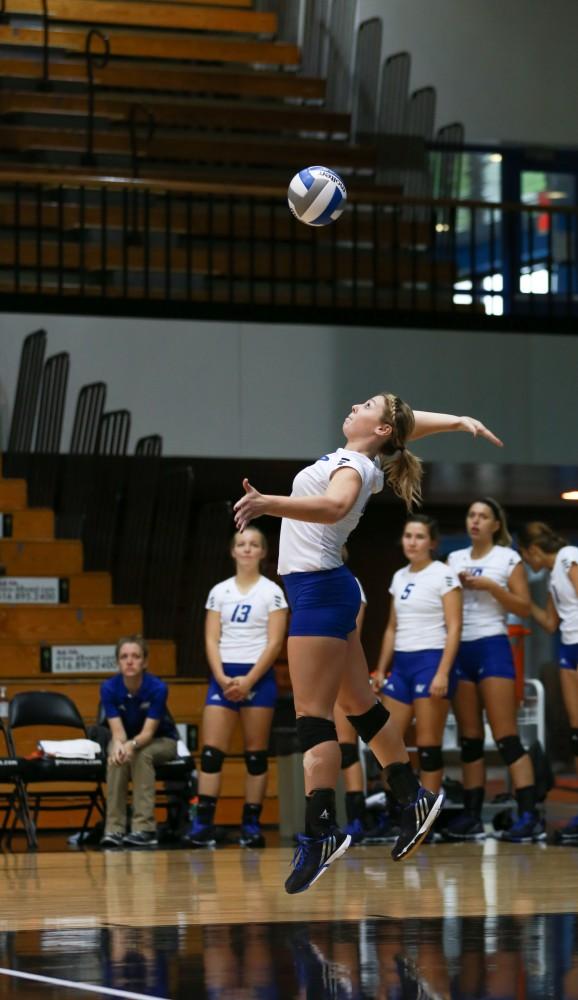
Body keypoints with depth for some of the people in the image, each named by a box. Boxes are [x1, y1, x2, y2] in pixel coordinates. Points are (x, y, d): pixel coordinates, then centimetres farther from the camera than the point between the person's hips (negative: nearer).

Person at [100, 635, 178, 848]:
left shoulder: (157, 688, -26)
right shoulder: (109, 688, -20)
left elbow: (148, 732, -29)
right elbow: (117, 729, -24)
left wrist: (132, 745, -52)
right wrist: (119, 745, -49)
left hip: (161, 741, -2)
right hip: (125, 741, 2)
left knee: (142, 754, -36)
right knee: (116, 758, -34)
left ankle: (144, 829, -38)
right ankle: (114, 829, -35)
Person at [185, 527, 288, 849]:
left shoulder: (272, 592, 1)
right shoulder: (220, 592, 11)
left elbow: (275, 643, -6)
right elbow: (211, 639, 6)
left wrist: (248, 680, -14)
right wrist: (223, 678, -10)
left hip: (257, 677, -3)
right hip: (223, 677, 3)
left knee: (256, 755, -1)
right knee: (211, 751, -6)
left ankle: (252, 825, 2)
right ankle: (204, 823, -8)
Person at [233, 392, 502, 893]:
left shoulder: (354, 467, -16)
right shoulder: (356, 458, 10)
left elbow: (333, 506, -40)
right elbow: (414, 420, 26)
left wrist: (269, 503, -53)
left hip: (320, 589, -10)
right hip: (321, 587, 10)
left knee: (313, 716, -12)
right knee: (361, 705, 15)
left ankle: (321, 832, -15)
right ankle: (415, 799, 22)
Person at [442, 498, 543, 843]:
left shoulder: (508, 559, 1)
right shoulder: (455, 559, 14)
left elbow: (524, 607, -4)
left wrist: (490, 586, -14)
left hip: (492, 648, -5)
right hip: (459, 650, 5)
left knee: (506, 737, -12)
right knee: (469, 739, 6)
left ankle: (530, 816, -15)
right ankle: (472, 817, 8)